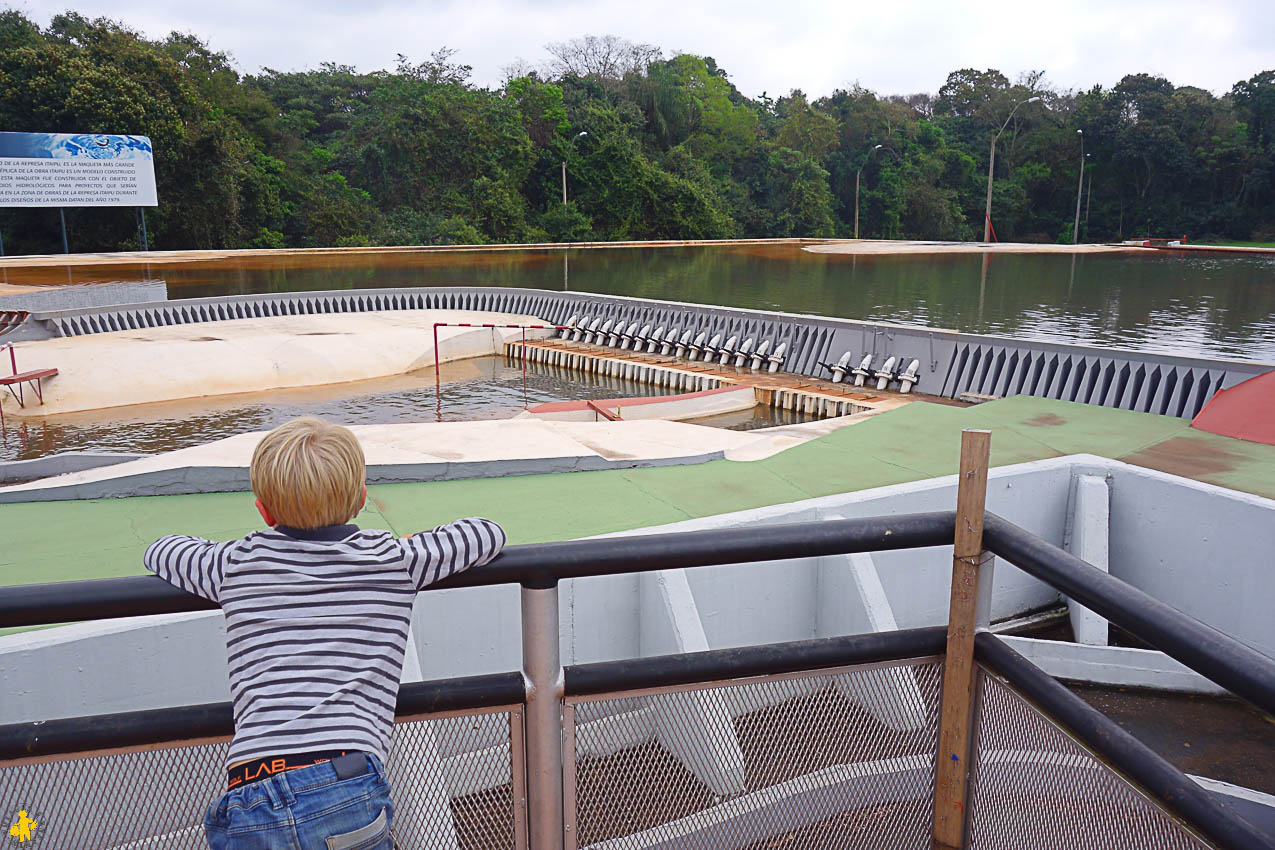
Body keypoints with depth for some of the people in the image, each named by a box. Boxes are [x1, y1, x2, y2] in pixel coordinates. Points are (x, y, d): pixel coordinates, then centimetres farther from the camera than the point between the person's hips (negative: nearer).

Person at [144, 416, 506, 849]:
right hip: (348, 792, -1)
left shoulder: (237, 565, 12)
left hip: (248, 802, 2)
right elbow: (488, 533, 21)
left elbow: (161, 551, 32)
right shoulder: (394, 560, 8)